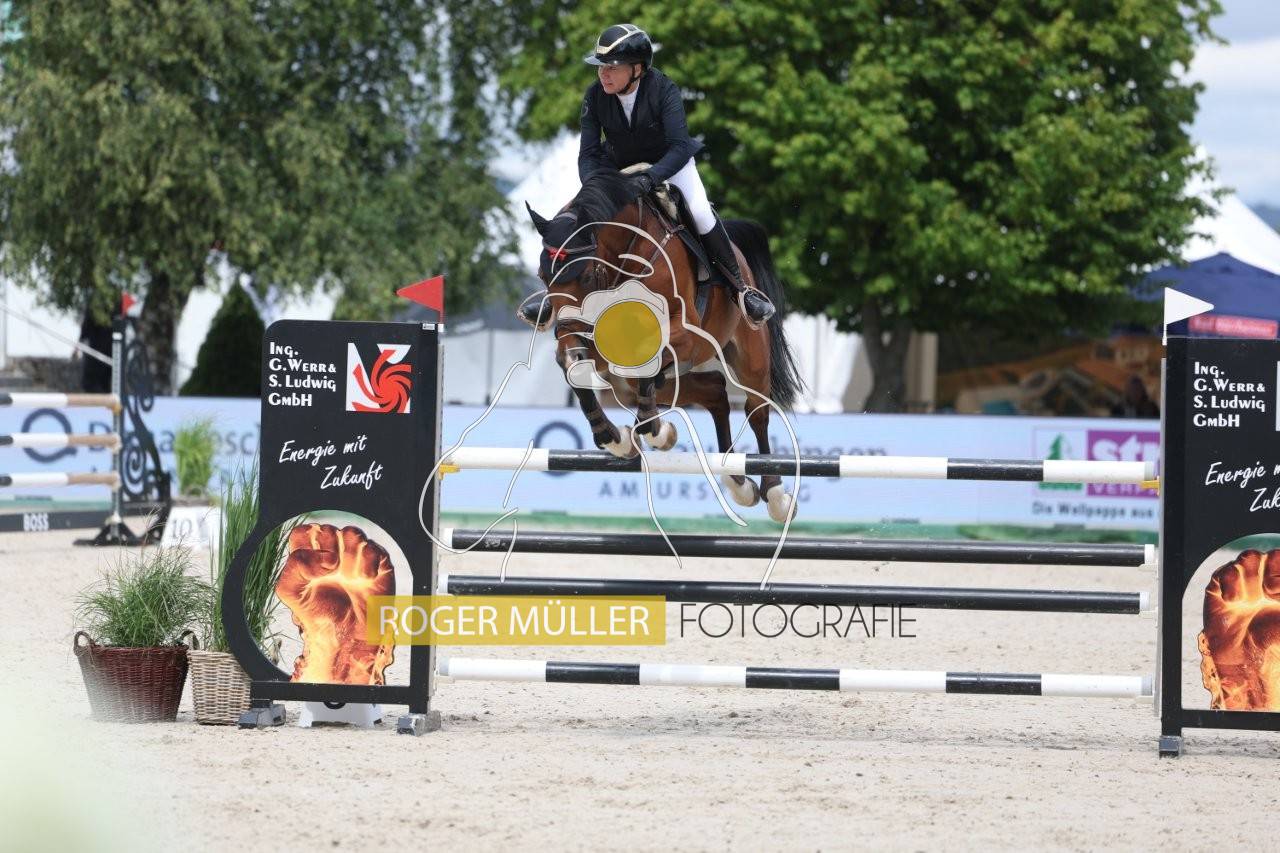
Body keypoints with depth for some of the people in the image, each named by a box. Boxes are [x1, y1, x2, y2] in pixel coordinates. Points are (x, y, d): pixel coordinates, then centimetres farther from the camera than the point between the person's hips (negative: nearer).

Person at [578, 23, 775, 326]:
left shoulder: (663, 90, -29)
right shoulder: (595, 96, -19)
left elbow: (680, 148, -36)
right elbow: (588, 153, -16)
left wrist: (649, 178, -52)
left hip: (669, 162, -4)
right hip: (619, 165, 4)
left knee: (700, 213, -27)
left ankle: (740, 287, -12)